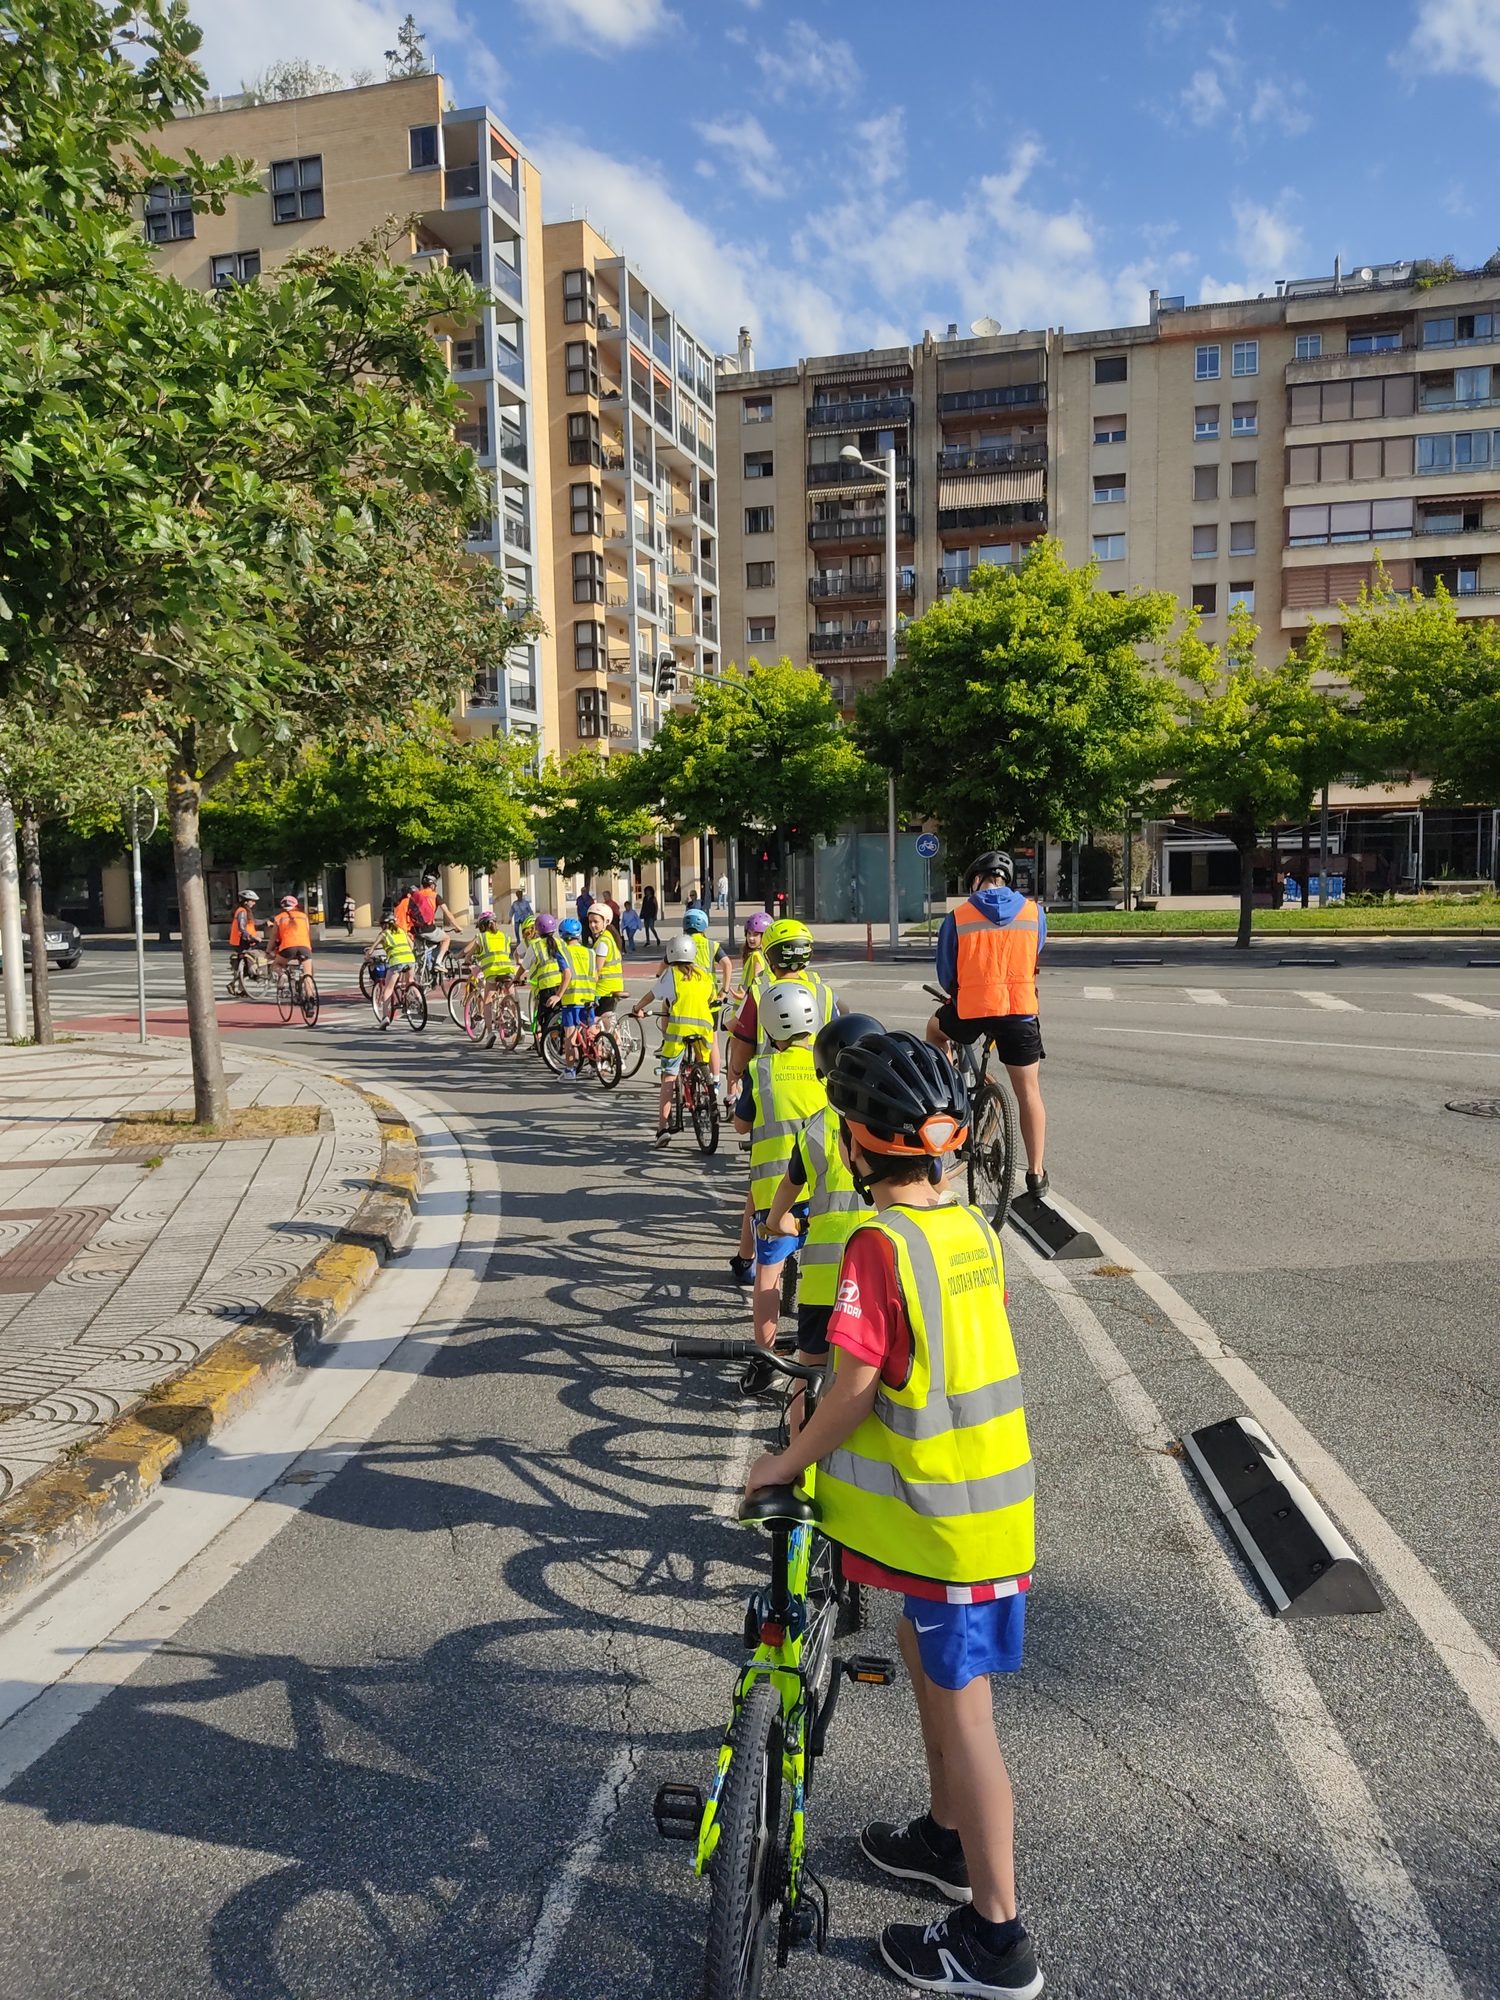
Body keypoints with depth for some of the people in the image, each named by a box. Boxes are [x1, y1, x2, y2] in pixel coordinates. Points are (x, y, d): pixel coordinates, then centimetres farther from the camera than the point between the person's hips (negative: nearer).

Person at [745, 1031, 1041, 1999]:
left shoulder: (879, 1243, -24)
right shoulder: (974, 1229, 0)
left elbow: (854, 1389, -21)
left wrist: (787, 1462, -6)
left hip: (951, 1518, -8)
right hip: (985, 1489, 8)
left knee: (962, 1710, 6)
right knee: (932, 1665, 26)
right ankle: (950, 1838, 45)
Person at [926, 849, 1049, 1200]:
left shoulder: (958, 917, 0)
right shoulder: (1034, 912, 6)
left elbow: (945, 976, 7)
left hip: (971, 1010, -1)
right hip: (1020, 1011, 1)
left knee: (936, 1028, 32)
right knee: (1029, 1092, 9)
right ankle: (1036, 1174, 10)